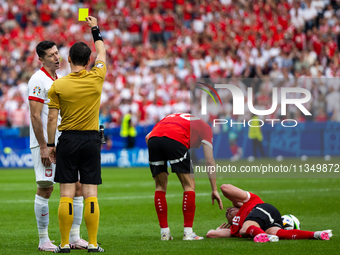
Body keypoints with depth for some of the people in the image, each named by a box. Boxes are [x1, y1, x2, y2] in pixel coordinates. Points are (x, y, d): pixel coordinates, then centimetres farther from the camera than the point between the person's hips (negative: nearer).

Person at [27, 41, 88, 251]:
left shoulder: (60, 79, 16)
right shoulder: (38, 80, -9)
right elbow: (35, 116, -14)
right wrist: (43, 147, -18)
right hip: (45, 143, -8)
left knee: (78, 186, 3)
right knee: (46, 188, -6)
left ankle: (74, 237, 9)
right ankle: (43, 240, 2)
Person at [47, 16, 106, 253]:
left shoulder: (58, 86, -5)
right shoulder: (96, 78, -2)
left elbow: (52, 118, -4)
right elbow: (102, 53, 17)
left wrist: (50, 144, 6)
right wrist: (95, 29, 30)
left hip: (68, 140, -1)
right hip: (91, 139, 1)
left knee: (67, 194, 0)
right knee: (91, 194, 2)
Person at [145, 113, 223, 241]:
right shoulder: (205, 128, 29)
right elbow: (209, 161, 21)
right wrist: (214, 190, 22)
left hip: (153, 139, 5)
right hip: (175, 139, -5)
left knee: (160, 186, 18)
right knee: (189, 185, 9)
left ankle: (164, 232, 17)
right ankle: (188, 232, 4)